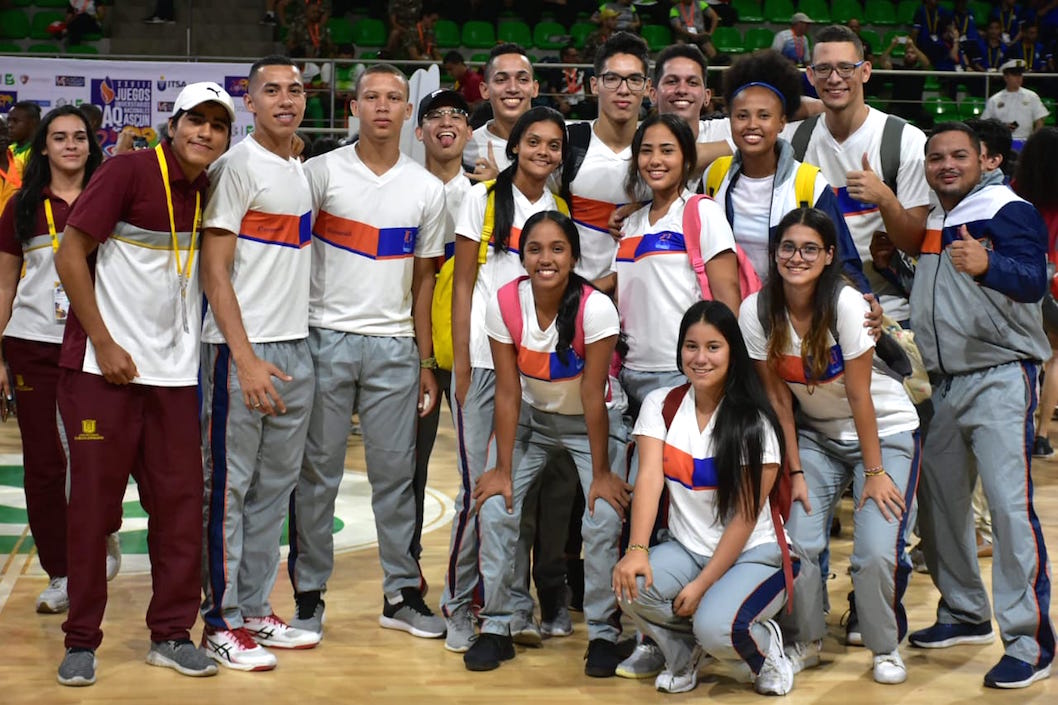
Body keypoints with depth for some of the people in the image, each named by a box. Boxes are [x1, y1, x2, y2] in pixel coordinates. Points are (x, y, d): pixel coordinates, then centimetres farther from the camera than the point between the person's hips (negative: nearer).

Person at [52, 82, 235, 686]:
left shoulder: (211, 193, 7)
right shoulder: (130, 172, -10)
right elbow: (70, 256, -10)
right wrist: (104, 344, -12)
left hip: (175, 373, 5)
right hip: (104, 366, -5)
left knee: (181, 504, 5)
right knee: (94, 502, 2)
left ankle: (171, 635, 16)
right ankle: (82, 640, 13)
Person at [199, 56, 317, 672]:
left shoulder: (303, 171, 15)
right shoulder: (239, 166, -7)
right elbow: (214, 271, -12)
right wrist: (246, 359, -19)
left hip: (297, 351, 8)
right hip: (244, 348, -8)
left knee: (275, 487, 11)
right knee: (230, 486, -2)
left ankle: (256, 611, 20)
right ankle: (221, 624, 5)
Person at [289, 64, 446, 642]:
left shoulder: (426, 188, 9)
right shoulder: (322, 172, 0)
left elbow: (423, 279, 13)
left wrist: (426, 362, 9)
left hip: (395, 347, 2)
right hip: (326, 338, -2)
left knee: (397, 473, 5)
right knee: (317, 471, 1)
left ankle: (402, 593, 14)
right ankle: (309, 593, 11)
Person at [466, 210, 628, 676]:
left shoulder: (595, 308, -27)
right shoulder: (504, 304, -18)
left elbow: (593, 395, -23)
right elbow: (508, 392, -13)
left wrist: (600, 473, -19)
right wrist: (502, 469, -13)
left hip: (589, 424, -3)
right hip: (532, 419, 3)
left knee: (603, 518, -18)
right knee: (495, 508, -10)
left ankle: (603, 632, 1)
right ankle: (496, 627, 5)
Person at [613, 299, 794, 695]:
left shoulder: (754, 423, -11)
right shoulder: (660, 405, 0)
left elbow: (745, 516, -12)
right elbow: (649, 479, -13)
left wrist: (703, 584, -17)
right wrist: (637, 550, -28)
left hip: (751, 554, -4)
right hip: (686, 548, 4)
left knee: (715, 627, -33)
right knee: (631, 586, -27)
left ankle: (765, 647, 5)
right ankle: (684, 655, 5)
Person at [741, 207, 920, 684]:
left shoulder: (846, 305, -24)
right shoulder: (757, 311, -13)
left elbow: (859, 397, -20)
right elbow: (778, 398, -6)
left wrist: (873, 472, -16)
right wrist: (796, 470, -6)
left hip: (884, 432, -3)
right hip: (817, 435, 3)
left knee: (877, 550, -16)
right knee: (798, 542, -12)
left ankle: (886, 647, 10)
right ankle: (803, 642, 12)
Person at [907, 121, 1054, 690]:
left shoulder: (1007, 211, -6)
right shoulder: (925, 222, 14)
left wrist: (987, 265, -42)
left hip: (999, 378, -7)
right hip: (942, 382, 7)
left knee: (1010, 503, -14)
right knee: (937, 499, 11)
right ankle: (965, 614, 28)